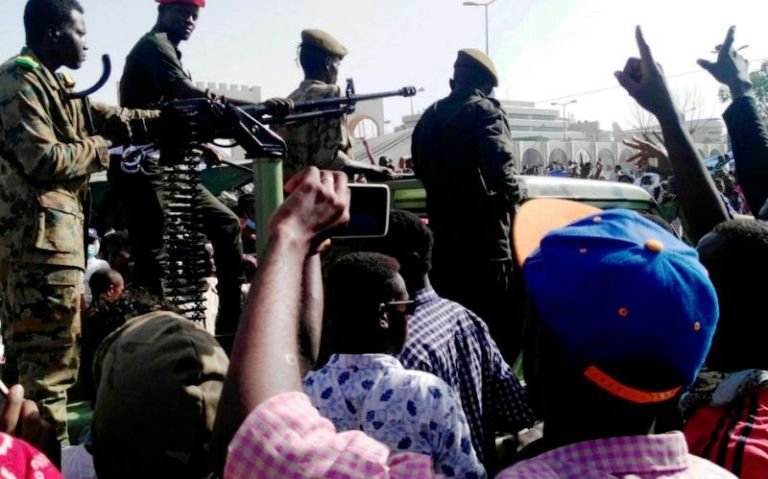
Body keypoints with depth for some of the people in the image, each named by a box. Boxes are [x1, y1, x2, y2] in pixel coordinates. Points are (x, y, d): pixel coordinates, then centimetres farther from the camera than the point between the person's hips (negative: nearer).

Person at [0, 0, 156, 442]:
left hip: (57, 226, 10)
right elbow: (43, 159, -19)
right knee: (52, 349, -8)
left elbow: (114, 119, 21)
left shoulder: (53, 84, 21)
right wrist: (97, 149, -4)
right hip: (42, 229, -10)